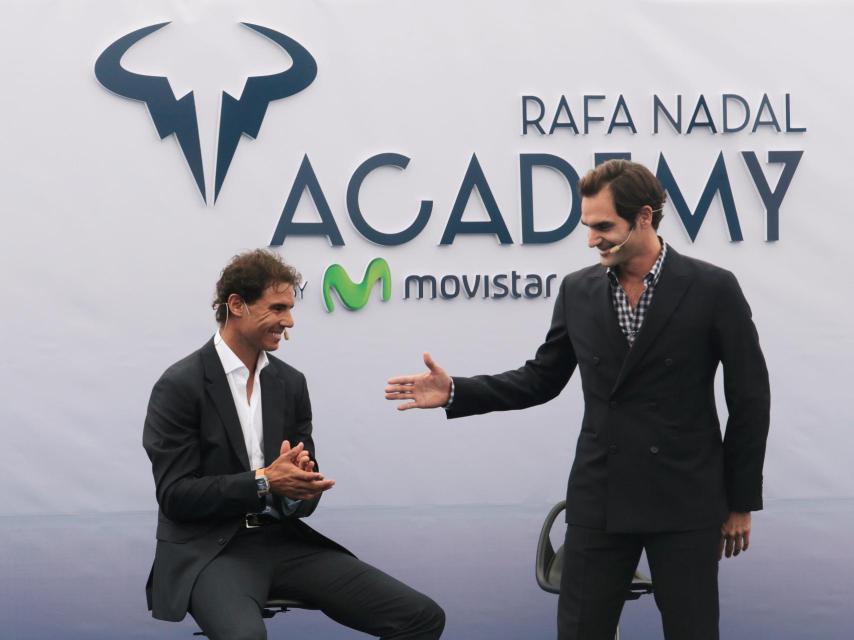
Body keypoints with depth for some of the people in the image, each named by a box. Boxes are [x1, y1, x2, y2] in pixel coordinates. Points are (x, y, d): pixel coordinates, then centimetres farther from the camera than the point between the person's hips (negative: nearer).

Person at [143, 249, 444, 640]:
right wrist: (263, 482, -21)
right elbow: (175, 495, -12)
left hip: (282, 541, 6)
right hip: (210, 550, -6)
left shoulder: (291, 382, 10)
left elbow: (302, 491, 12)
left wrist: (299, 488, -13)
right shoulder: (179, 386, -8)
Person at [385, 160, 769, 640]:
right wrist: (455, 392, -1)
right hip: (600, 501, 3)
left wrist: (741, 503, -1)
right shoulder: (578, 291, 4)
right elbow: (543, 380, 12)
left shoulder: (713, 289, -7)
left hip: (685, 502, -3)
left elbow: (750, 401, -3)